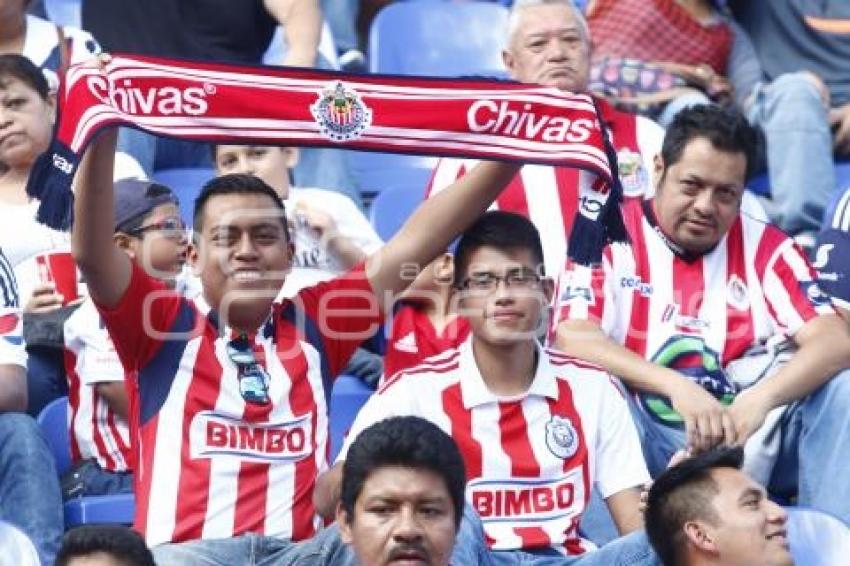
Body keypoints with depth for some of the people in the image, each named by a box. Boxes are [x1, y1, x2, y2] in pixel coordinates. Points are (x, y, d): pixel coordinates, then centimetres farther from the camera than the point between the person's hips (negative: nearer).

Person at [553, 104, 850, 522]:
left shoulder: (765, 248, 8)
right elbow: (572, 337, -14)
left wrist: (759, 399, -25)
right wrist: (676, 388, -27)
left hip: (746, 440, 3)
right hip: (642, 437, -3)